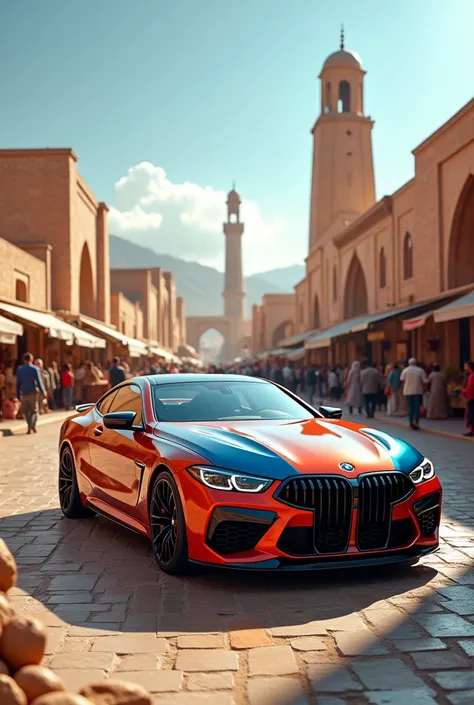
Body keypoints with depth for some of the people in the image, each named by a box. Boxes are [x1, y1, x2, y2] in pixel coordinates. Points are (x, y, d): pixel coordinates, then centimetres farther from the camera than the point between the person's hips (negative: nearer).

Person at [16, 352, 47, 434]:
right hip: (33, 393, -2)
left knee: (25, 411, 14)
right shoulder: (35, 369, -6)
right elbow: (39, 382, -8)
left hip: (24, 394, 2)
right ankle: (33, 425, -10)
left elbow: (18, 383, 3)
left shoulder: (19, 369, 2)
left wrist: (18, 395, 8)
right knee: (34, 410, 9)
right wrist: (43, 393, -2)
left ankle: (30, 426, 9)